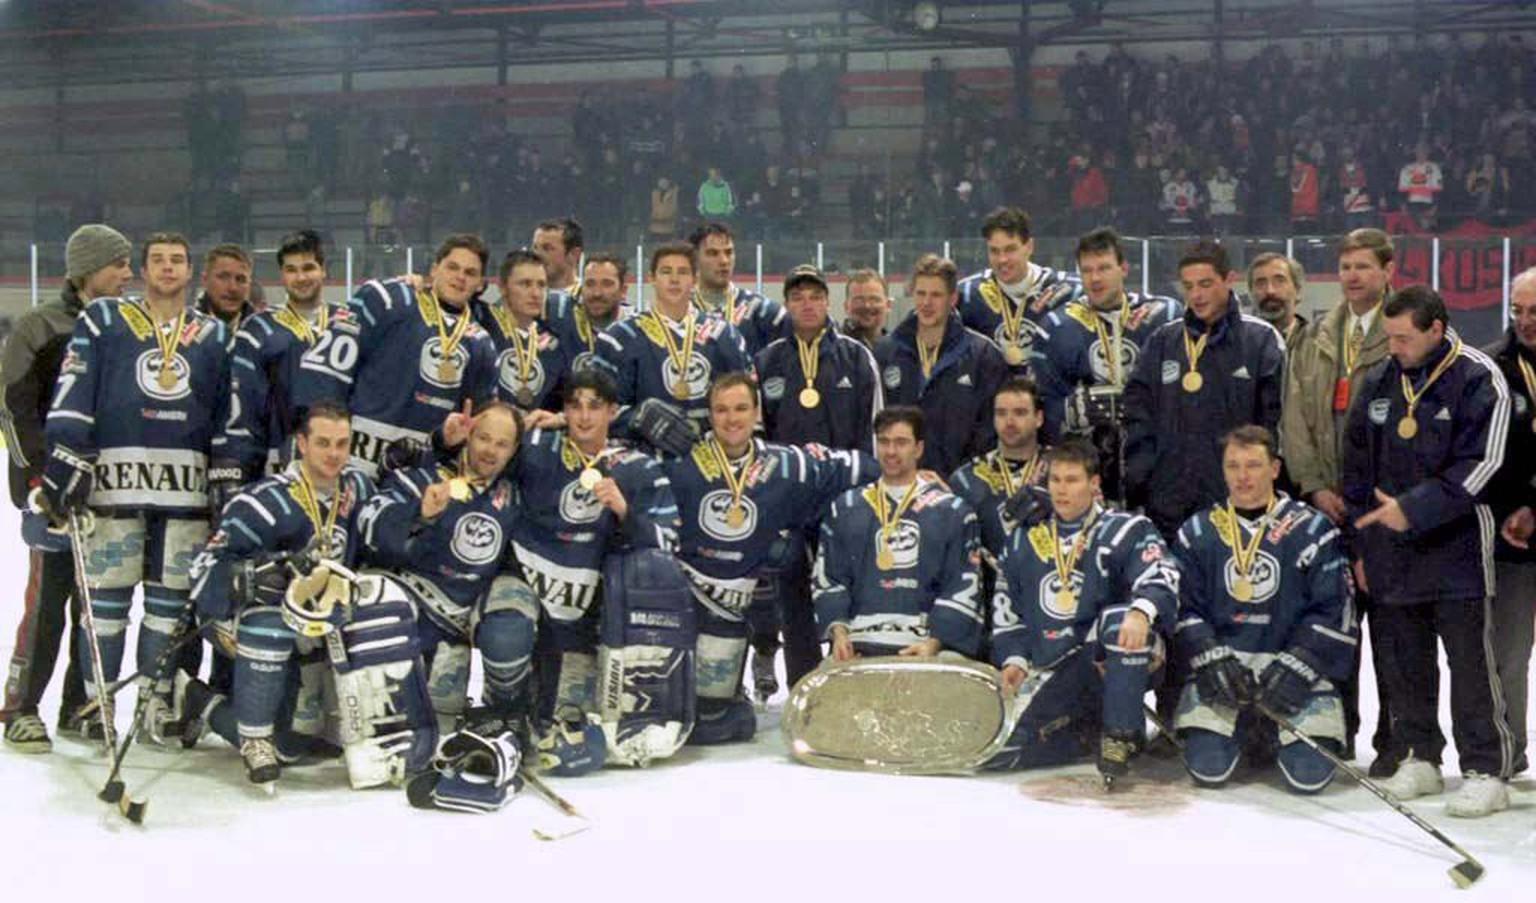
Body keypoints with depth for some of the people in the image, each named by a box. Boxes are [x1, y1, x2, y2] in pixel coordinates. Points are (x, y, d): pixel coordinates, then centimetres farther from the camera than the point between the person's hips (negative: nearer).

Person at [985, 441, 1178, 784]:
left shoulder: (1126, 530, -3)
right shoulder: (1024, 539, 13)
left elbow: (1161, 576, -20)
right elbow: (1005, 605, 21)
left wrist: (1141, 611, -42)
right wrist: (1014, 659, 5)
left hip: (1125, 658, -4)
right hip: (1053, 672, 5)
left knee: (1119, 619, -38)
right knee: (1002, 750, -12)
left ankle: (1120, 734, -28)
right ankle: (1092, 730, 13)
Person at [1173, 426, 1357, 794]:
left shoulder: (1311, 529, 0)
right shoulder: (1197, 533, 8)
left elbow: (1334, 611, -3)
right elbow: (1184, 607, 5)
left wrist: (1297, 665, -14)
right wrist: (1209, 657, -11)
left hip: (1295, 666, -1)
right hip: (1219, 666, 1)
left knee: (1309, 774, -16)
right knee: (1207, 767, -16)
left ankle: (1275, 731, 18)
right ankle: (1242, 731, 17)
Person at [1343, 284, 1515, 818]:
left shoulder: (1478, 379, -7)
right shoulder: (1379, 382, 10)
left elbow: (1479, 467, -13)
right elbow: (1357, 465, 15)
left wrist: (1413, 509, -18)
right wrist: (1361, 543, 12)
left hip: (1456, 547, -5)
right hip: (1390, 553, 6)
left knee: (1471, 661, -3)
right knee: (1403, 659, 11)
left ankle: (1486, 772, 4)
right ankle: (1420, 759, 23)